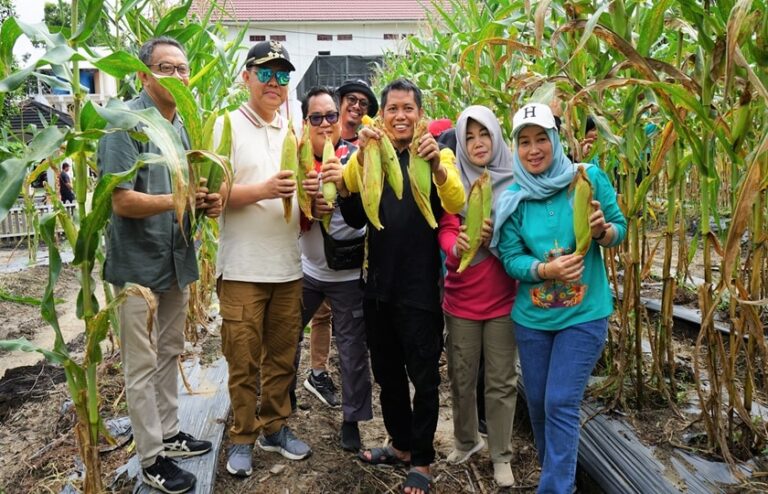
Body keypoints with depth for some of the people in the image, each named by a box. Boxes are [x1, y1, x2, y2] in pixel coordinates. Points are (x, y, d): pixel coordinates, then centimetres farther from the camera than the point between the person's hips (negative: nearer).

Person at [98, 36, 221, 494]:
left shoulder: (185, 125, 10)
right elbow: (123, 201, -20)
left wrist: (209, 201, -4)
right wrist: (177, 200, -31)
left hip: (177, 259, 8)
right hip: (139, 264, -8)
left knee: (170, 353, 19)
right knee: (143, 365, 4)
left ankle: (169, 431, 35)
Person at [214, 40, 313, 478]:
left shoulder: (293, 132, 13)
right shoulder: (228, 126, -3)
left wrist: (310, 190, -7)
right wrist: (263, 189, -25)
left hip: (289, 266, 5)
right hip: (243, 269, -5)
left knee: (282, 356, 13)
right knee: (244, 360, 5)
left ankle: (275, 427, 30)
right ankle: (243, 437, 22)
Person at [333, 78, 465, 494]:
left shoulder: (437, 155, -3)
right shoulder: (369, 155, 8)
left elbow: (455, 203, -22)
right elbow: (353, 214, -9)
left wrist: (437, 165, -40)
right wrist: (360, 156, -24)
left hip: (419, 287, -4)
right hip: (379, 284, 5)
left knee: (423, 378, 6)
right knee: (387, 373, 18)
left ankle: (421, 461, 23)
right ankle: (401, 444, 37)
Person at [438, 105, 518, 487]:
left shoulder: (515, 181, -1)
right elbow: (445, 230, -9)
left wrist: (497, 235, -20)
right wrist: (456, 247, -32)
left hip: (503, 298, -1)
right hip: (461, 297, 1)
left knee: (501, 381, 7)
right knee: (461, 377, 12)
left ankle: (501, 456, 22)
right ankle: (466, 440, 34)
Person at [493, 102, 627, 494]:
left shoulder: (589, 178, -8)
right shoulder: (512, 198, -4)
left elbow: (620, 228, 0)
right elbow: (510, 258, -7)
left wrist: (602, 231, -23)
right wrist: (546, 270, -25)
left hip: (584, 314, -3)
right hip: (531, 316, 3)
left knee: (561, 404, -5)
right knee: (537, 402, 16)